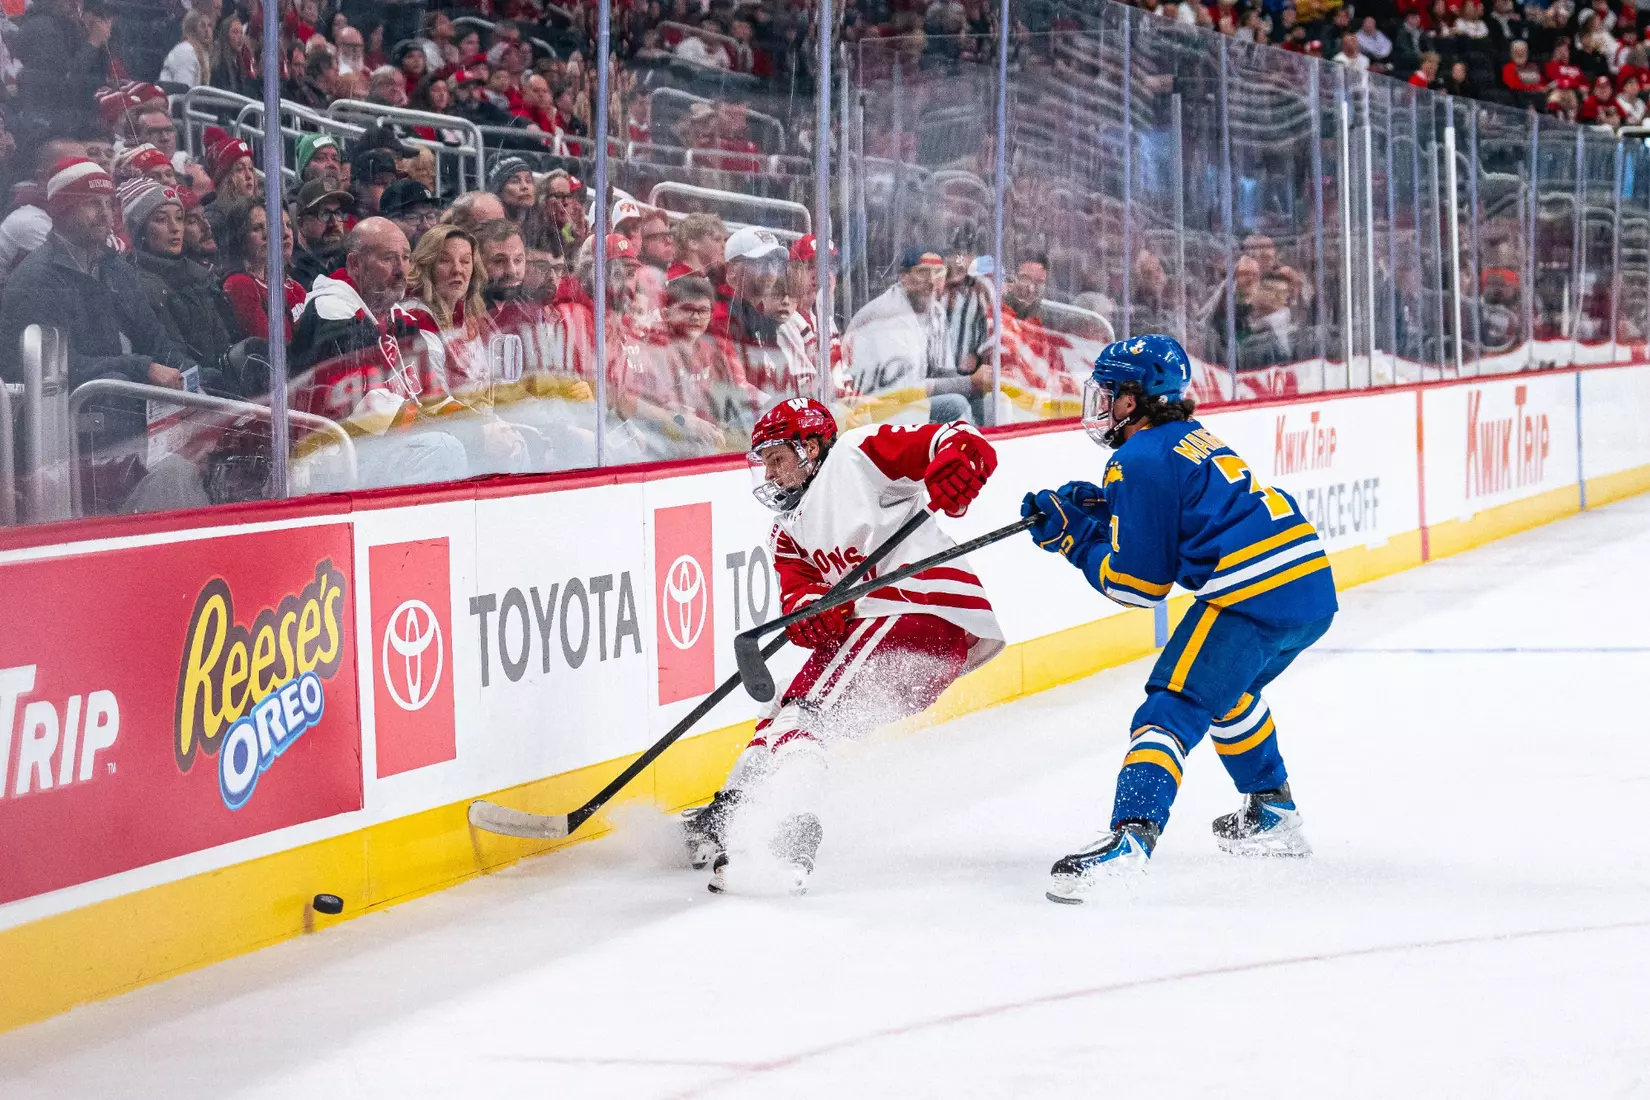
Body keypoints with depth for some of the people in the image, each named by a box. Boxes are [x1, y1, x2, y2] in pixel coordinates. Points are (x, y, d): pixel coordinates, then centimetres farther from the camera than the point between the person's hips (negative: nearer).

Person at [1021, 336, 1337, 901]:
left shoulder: (1142, 460, -6)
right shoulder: (1193, 439, 22)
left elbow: (1139, 582, -5)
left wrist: (1072, 536, 5)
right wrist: (1095, 506, 18)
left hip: (1251, 595, -10)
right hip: (1313, 587, 10)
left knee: (1172, 710, -14)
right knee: (1226, 688, 32)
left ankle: (1131, 835, -32)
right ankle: (1273, 814, 40)